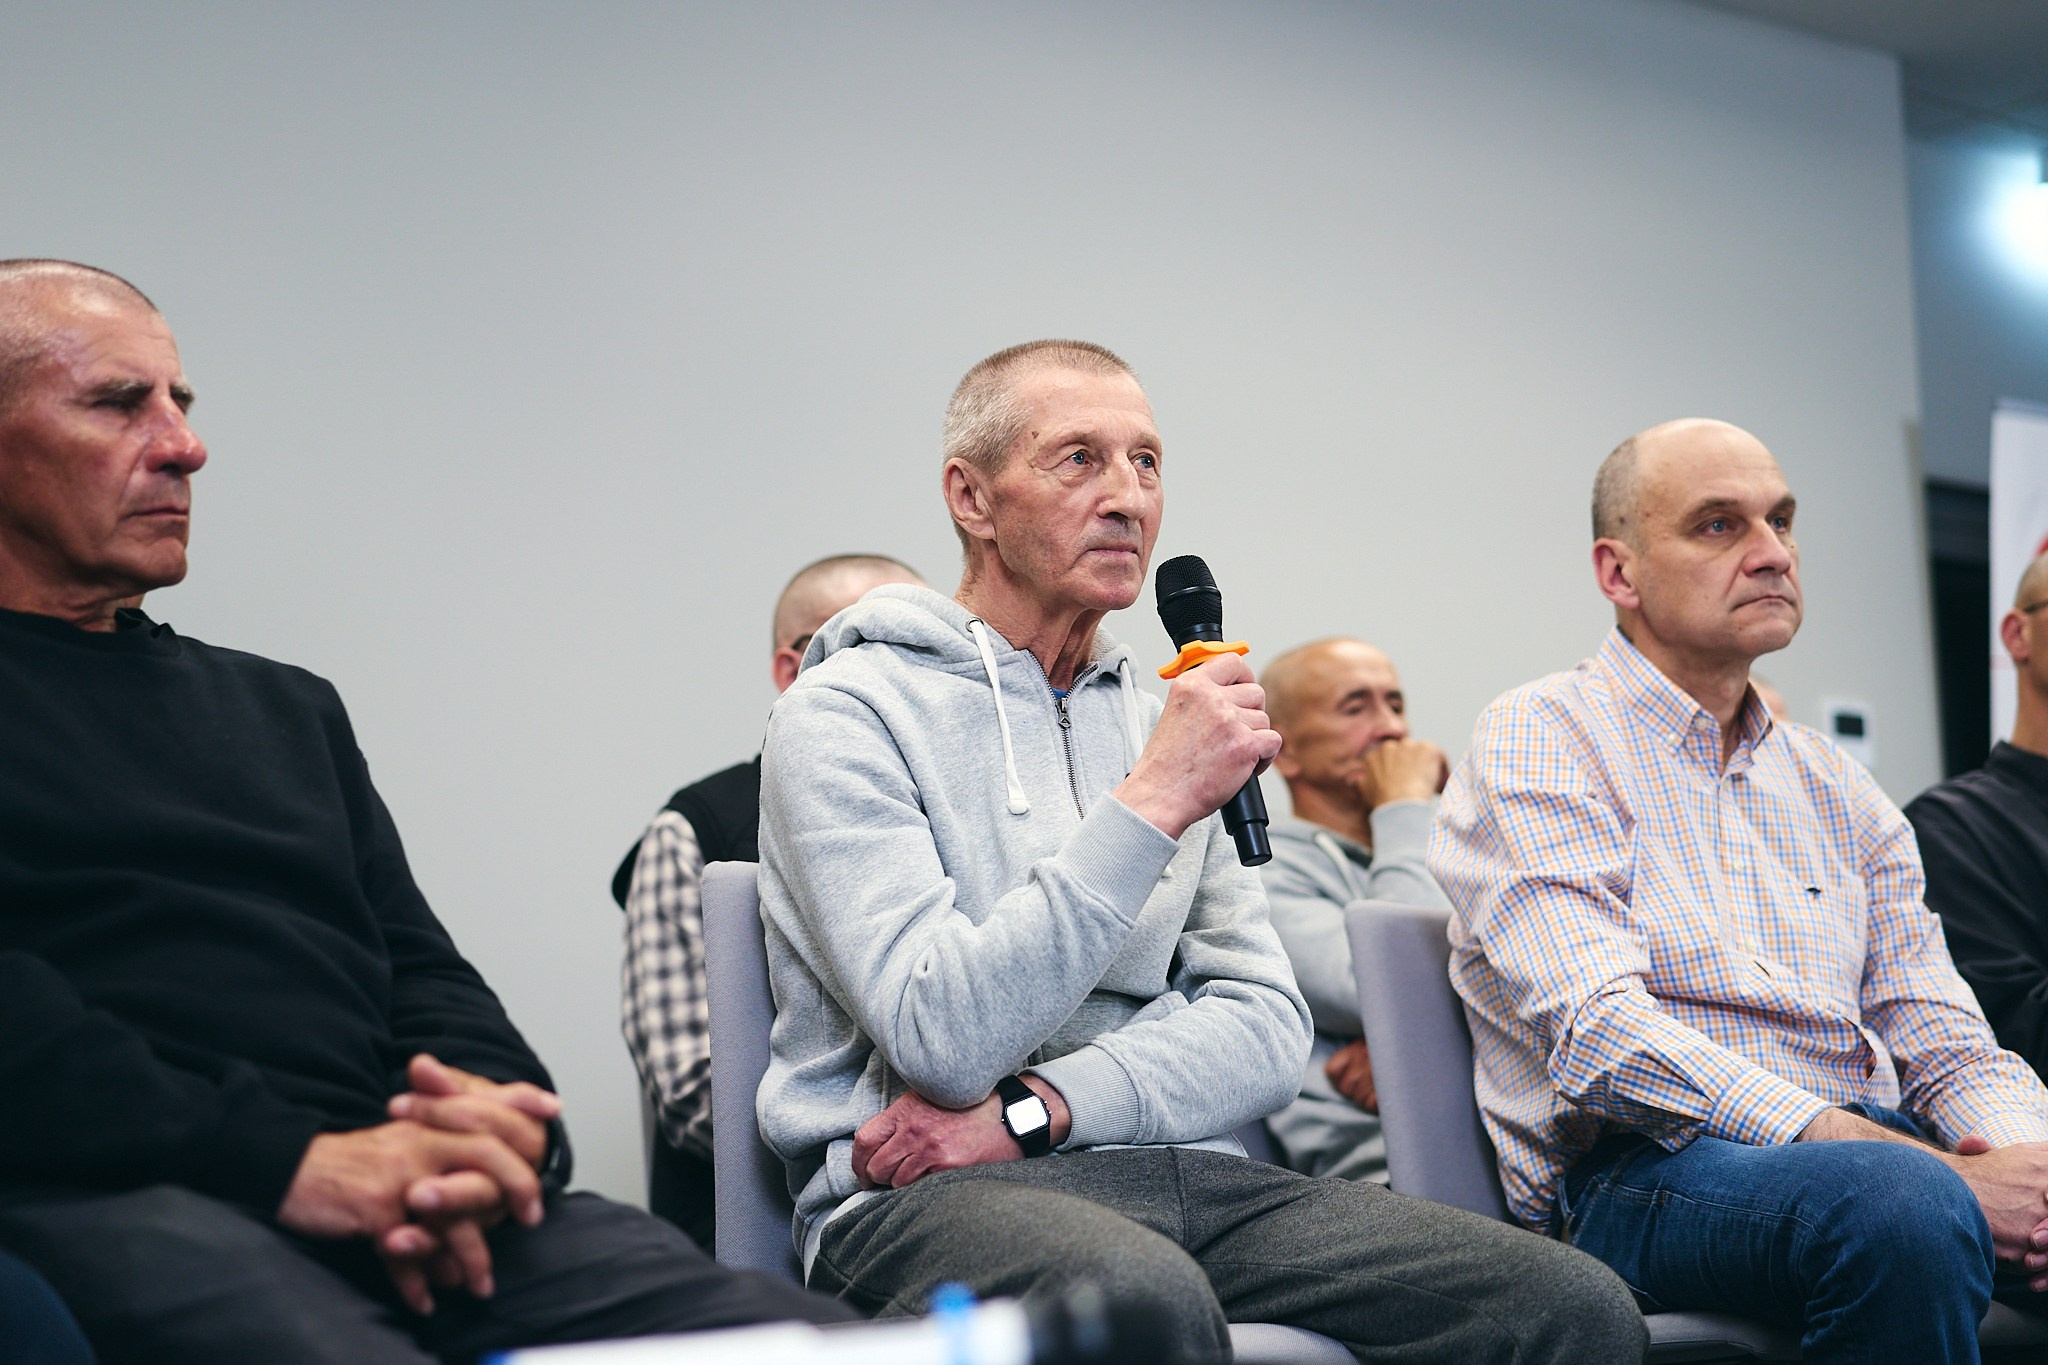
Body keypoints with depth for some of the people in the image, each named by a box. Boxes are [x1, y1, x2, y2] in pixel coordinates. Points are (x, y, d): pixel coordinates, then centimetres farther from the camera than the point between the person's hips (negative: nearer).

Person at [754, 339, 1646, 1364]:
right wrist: (1150, 807, -19)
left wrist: (1032, 1107, -10)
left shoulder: (1157, 725, 18)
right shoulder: (848, 713, -2)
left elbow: (1265, 1030, 7)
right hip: (926, 1199, -6)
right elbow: (940, 1040, -16)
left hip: (1177, 1167, 6)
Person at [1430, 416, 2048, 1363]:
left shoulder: (1835, 788, 20)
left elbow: (1946, 1042, 14)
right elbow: (1600, 1037, -15)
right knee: (1905, 1205, -35)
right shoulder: (1536, 744, -1)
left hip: (1868, 1144, 5)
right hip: (1643, 1172, -5)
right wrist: (1930, 1173, -21)